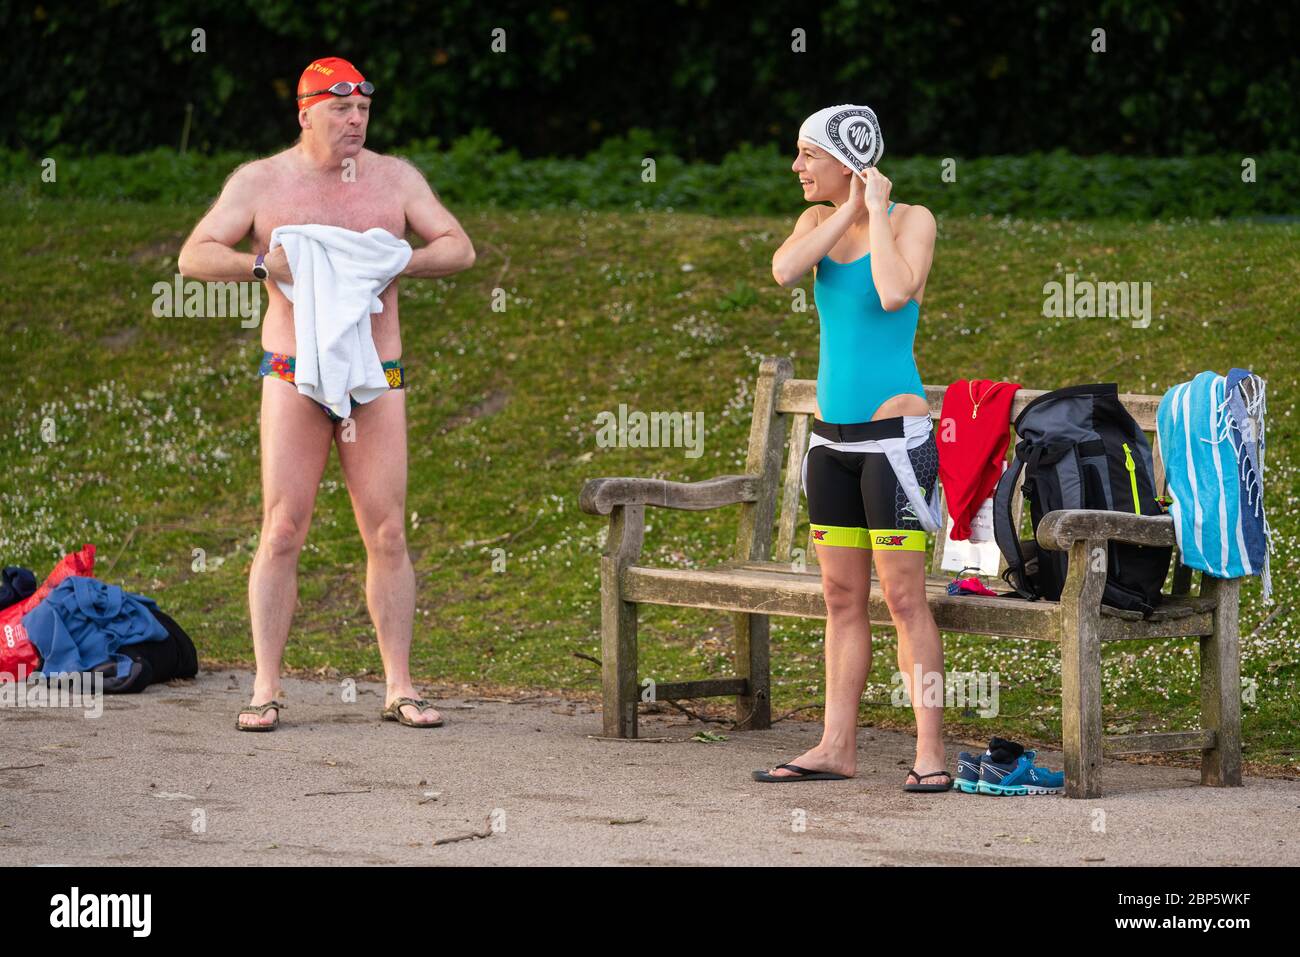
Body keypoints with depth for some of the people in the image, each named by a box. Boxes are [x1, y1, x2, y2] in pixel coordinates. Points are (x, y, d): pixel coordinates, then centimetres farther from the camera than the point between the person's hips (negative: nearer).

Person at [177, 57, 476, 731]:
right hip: (294, 373, -2)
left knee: (387, 534, -1)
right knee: (282, 531, -6)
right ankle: (266, 689, -2)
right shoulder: (261, 181, 3)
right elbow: (194, 256, -1)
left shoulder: (394, 177, 8)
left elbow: (460, 248, 5)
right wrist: (263, 264, -19)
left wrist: (397, 263, -14)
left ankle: (399, 687, 5)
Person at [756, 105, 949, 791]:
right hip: (832, 432, 6)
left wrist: (876, 212, -14)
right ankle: (837, 747, 13)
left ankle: (930, 753, -5)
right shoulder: (819, 219, 10)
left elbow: (894, 293, -24)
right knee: (842, 596, 9)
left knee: (903, 595, -8)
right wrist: (848, 212, -10)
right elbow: (784, 270, -11)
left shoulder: (911, 219, -6)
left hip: (893, 431, -6)